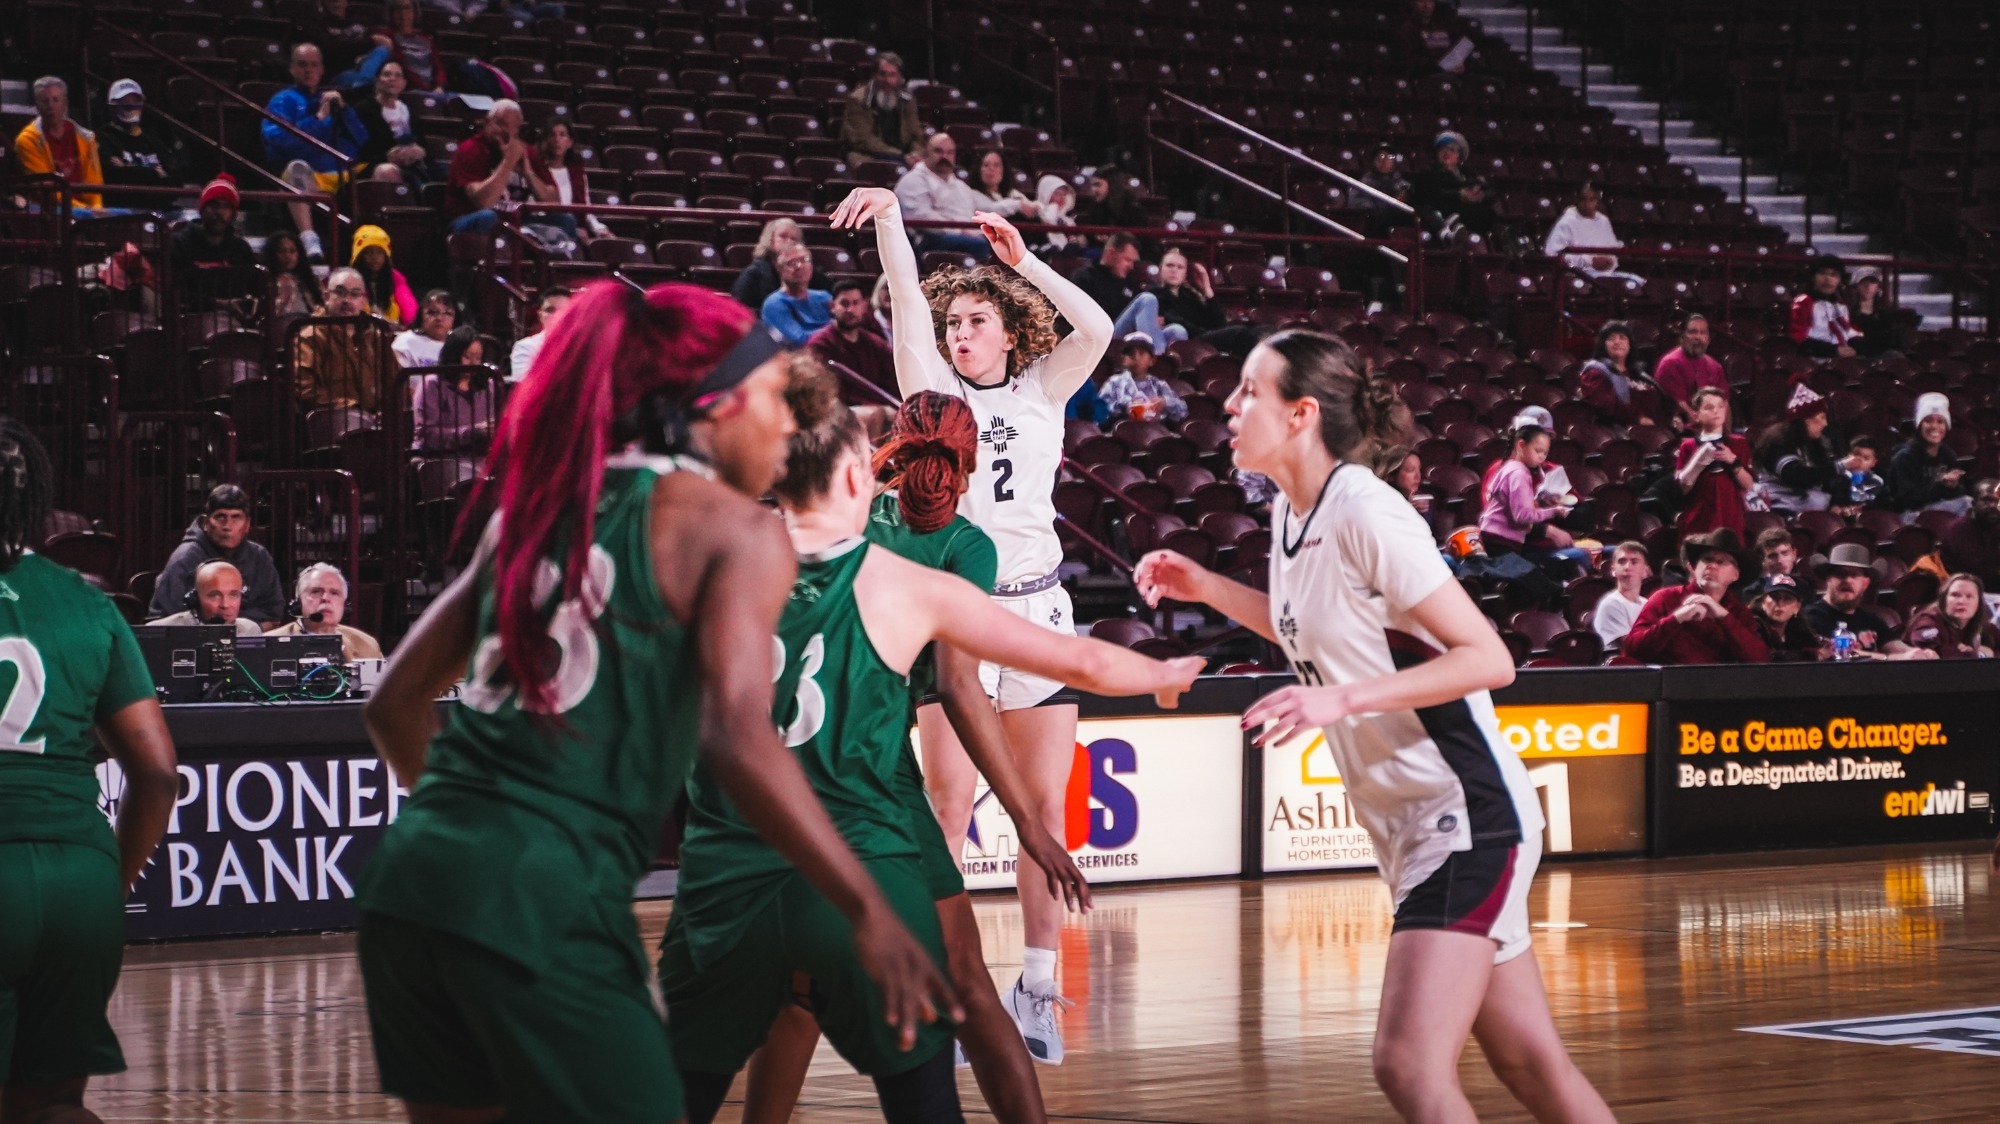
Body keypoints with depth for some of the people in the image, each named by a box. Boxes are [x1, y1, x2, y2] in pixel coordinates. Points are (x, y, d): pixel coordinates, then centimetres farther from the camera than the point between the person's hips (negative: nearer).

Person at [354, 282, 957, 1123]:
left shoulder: (541, 508, 18)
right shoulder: (735, 529, 0)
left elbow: (395, 703, 22)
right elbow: (739, 739, -16)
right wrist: (867, 910, -13)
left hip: (414, 872, 7)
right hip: (547, 904, -7)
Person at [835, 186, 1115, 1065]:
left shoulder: (1043, 393, 9)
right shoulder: (935, 389, 7)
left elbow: (1096, 327, -7)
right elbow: (908, 301, -7)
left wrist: (1023, 259, -9)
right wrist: (889, 220, -18)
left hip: (1038, 606, 1)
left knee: (1045, 809, 2)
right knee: (947, 807, -7)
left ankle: (1036, 991, 9)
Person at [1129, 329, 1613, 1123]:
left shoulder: (1365, 512, -17)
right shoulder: (1293, 511, 8)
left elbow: (1488, 659, -19)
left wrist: (1345, 700, -26)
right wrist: (1207, 588, 15)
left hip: (1467, 815, -9)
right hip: (1410, 821, 9)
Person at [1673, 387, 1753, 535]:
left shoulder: (1738, 444, 11)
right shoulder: (1688, 447, 7)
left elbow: (1749, 485, 4)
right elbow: (1682, 489, -1)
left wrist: (1734, 462, -10)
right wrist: (1697, 463, -12)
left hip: (1729, 519, 1)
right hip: (1698, 519, -1)